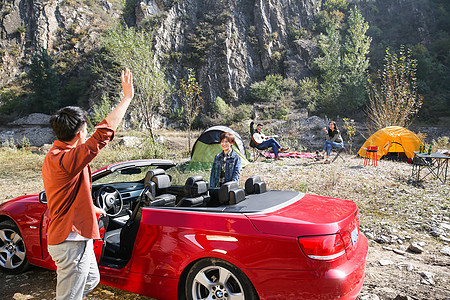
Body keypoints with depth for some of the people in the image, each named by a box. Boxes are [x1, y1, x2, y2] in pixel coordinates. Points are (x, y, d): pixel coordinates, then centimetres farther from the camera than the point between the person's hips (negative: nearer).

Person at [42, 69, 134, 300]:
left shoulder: (54, 156, 7)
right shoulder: (66, 161, -28)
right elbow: (104, 132, -33)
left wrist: (92, 208, 32)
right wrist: (127, 97, -26)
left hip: (77, 238, 10)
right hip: (70, 243, -10)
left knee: (91, 280, 26)